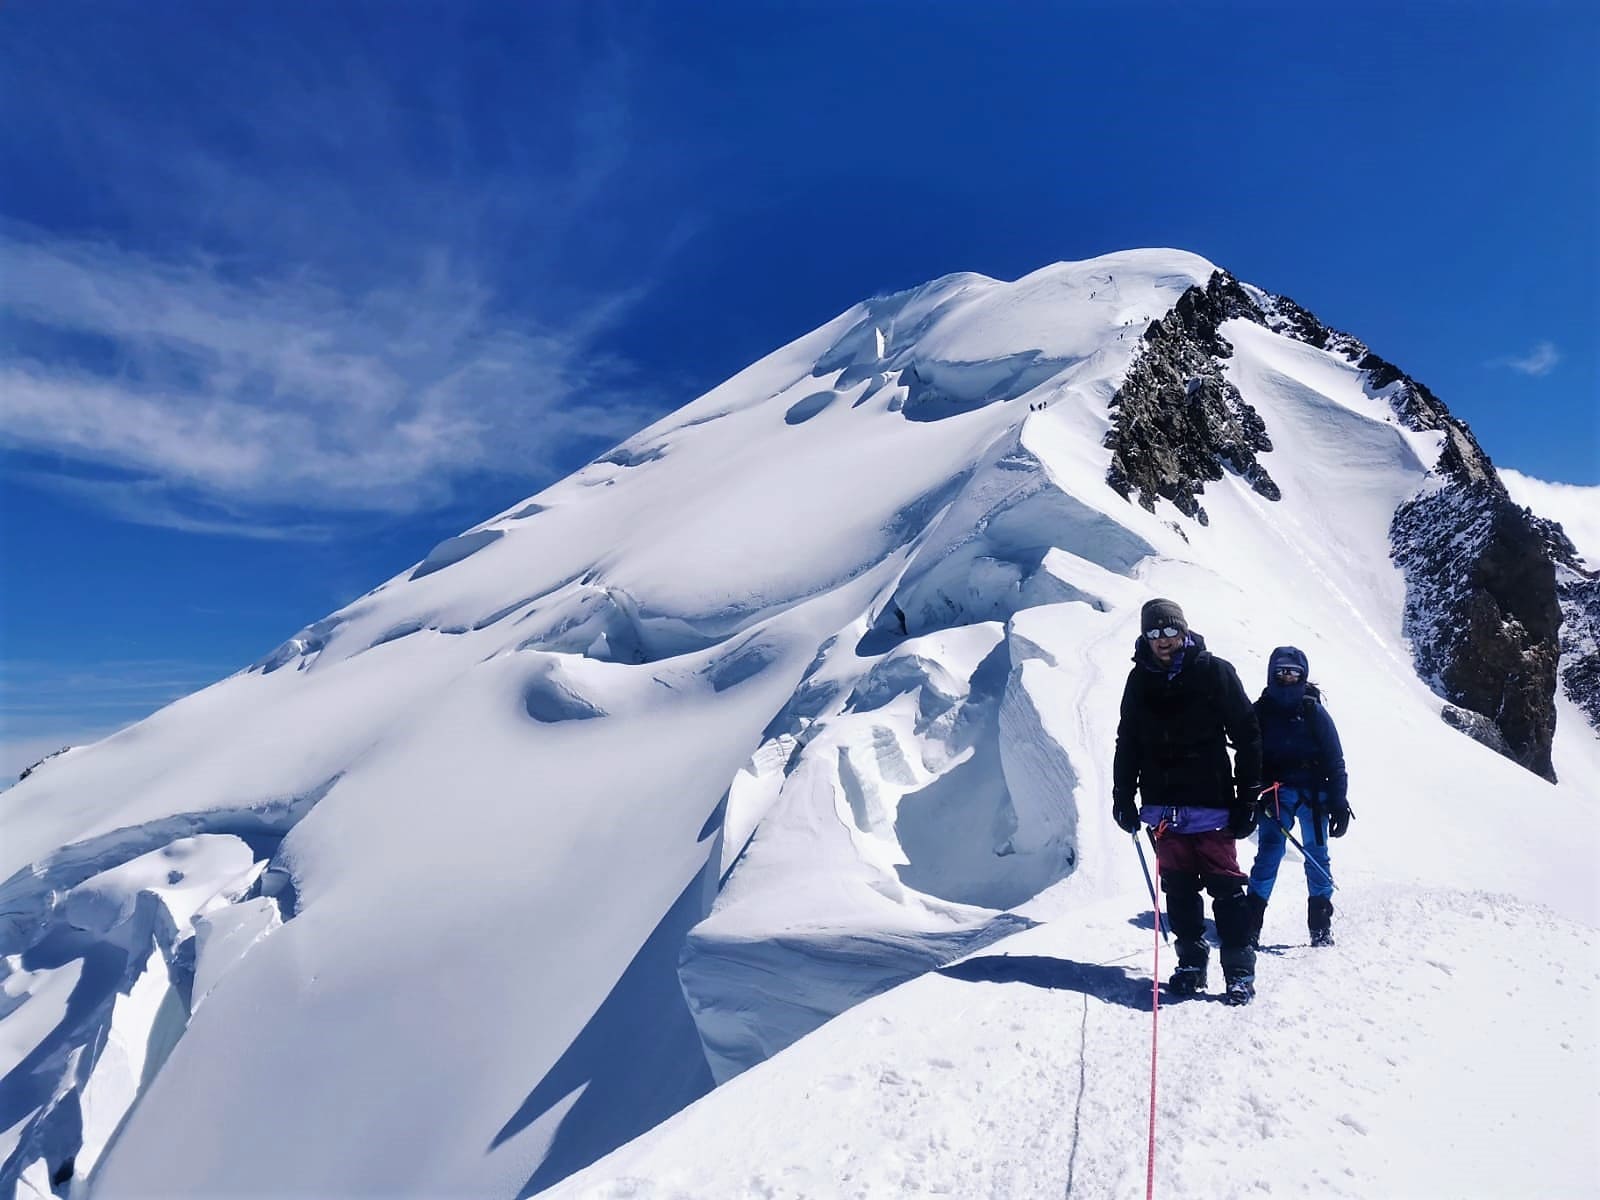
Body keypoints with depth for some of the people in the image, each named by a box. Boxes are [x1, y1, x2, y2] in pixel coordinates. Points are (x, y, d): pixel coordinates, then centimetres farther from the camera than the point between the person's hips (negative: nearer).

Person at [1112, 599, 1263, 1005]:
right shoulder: (1140, 680, 7)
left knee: (1225, 885, -2)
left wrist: (1247, 800, -5)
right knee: (1178, 887, 9)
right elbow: (1127, 744, 14)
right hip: (1162, 804, 4)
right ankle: (1191, 962, 21)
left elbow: (1248, 737, -2)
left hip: (1211, 803, -3)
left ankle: (1239, 970, 10)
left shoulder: (1214, 672, -4)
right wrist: (1123, 798, 10)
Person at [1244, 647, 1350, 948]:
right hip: (1274, 796, 0)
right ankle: (1251, 921, -4)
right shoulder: (1261, 712, 3)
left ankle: (1321, 925, 18)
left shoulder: (1314, 712, 1)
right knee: (1268, 853, -7)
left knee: (1317, 855, 6)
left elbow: (1335, 762, 2)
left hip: (1313, 794, 0)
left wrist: (1339, 804, -2)